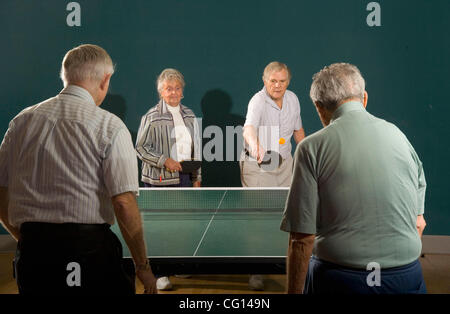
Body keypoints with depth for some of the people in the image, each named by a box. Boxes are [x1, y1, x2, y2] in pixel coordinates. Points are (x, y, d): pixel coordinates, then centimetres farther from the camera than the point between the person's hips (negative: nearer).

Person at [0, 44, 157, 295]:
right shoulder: (109, 126, -7)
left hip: (32, 254, 5)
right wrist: (143, 266, -3)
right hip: (91, 248, -4)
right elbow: (124, 202, -12)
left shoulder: (21, 121, 7)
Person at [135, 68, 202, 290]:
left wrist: (197, 177, 14)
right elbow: (140, 148, -7)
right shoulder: (152, 117, -6)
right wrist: (165, 161, -16)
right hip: (159, 179, -5)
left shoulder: (189, 115, 11)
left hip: (184, 178, 6)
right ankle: (159, 273, 5)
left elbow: (196, 148, 16)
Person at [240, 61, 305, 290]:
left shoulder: (293, 99, 0)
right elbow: (249, 127, -41)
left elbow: (298, 129, 15)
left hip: (284, 162, 6)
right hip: (257, 166, -6)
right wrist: (254, 144, -62)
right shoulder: (258, 101, -20)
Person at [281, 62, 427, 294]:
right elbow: (418, 223, 11)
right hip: (407, 277, 4)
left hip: (339, 280, -4)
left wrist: (293, 291, -1)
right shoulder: (398, 135, 5)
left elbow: (302, 238, -11)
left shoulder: (312, 147, -7)